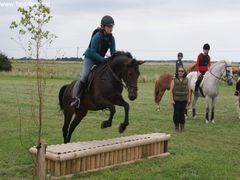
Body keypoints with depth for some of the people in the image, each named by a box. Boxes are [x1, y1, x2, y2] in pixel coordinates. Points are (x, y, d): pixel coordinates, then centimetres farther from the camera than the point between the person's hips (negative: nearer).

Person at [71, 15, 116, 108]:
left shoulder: (111, 38, -6)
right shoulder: (97, 36, -24)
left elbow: (113, 52, -2)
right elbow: (92, 52, -25)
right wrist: (103, 60, -32)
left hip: (100, 59, 6)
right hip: (89, 57, -6)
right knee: (85, 75, -22)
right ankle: (77, 97, -16)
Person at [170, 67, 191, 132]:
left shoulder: (186, 80, 4)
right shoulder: (174, 80, -4)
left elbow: (188, 89, 8)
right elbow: (171, 90, -6)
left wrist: (189, 98, 3)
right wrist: (172, 99, -11)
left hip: (184, 100, 2)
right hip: (176, 100, -2)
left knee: (182, 112, 3)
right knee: (176, 113, 4)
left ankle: (182, 125, 22)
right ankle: (176, 126, 18)